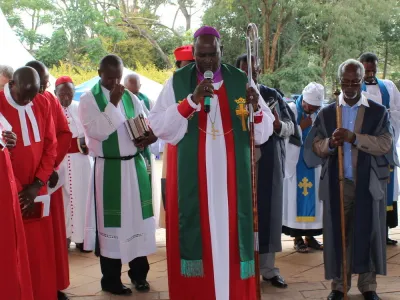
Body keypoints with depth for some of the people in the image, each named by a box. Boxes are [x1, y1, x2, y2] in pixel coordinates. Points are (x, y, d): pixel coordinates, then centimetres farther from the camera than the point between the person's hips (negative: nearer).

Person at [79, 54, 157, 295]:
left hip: (135, 166, 5)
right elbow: (96, 131, -17)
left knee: (138, 218, 9)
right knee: (112, 222, 2)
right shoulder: (89, 100, -4)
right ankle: (111, 279, 15)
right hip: (109, 169, -4)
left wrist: (148, 137, -10)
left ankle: (139, 273, 23)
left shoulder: (131, 97, 10)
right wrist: (112, 103, -18)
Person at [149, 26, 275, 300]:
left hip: (232, 176, 1)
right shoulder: (177, 82, 1)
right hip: (191, 177, -1)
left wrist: (256, 109, -19)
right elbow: (159, 127, -9)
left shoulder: (240, 80, 5)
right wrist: (191, 101, -20)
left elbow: (264, 131, 2)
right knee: (195, 233, 1)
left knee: (229, 233, 4)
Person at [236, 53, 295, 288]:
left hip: (270, 164, 3)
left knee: (269, 211, 6)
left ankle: (269, 269, 17)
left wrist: (279, 125, -14)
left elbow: (291, 127, 7)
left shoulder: (273, 95, 9)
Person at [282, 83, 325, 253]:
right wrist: (302, 127, -16)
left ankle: (310, 236, 17)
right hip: (294, 163, -4)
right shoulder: (290, 109, -10)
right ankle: (297, 238, 8)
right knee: (296, 197, 1)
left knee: (312, 197, 7)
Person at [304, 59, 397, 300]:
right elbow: (314, 146, 5)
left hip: (368, 184, -1)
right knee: (338, 233, 3)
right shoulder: (326, 113, 8)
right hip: (337, 183, 1)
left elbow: (385, 144, -8)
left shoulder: (378, 112, 4)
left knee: (367, 233, 4)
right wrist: (329, 143, -18)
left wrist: (354, 138, -21)